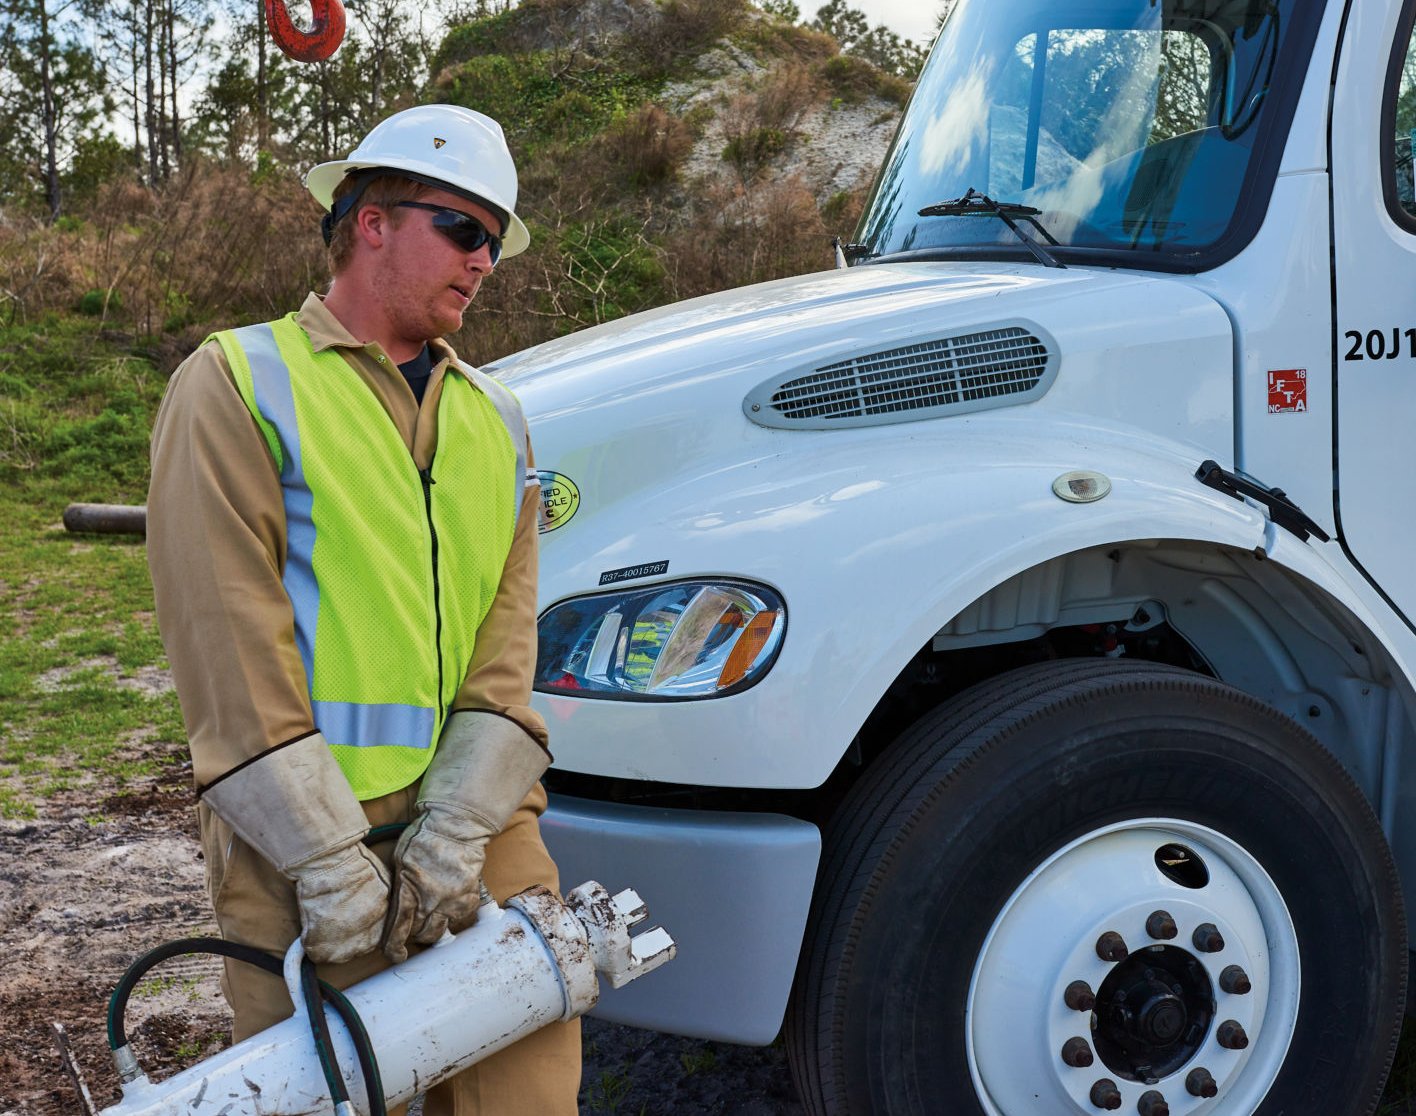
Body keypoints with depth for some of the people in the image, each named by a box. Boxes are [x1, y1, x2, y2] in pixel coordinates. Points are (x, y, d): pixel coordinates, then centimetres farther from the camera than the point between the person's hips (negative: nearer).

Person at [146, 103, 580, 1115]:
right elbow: (232, 649, -10)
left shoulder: (498, 420, 15)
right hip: (299, 829, -4)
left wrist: (448, 842, -8)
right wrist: (332, 864, -13)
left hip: (477, 813, 4)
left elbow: (504, 657, 5)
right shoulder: (238, 387, -1)